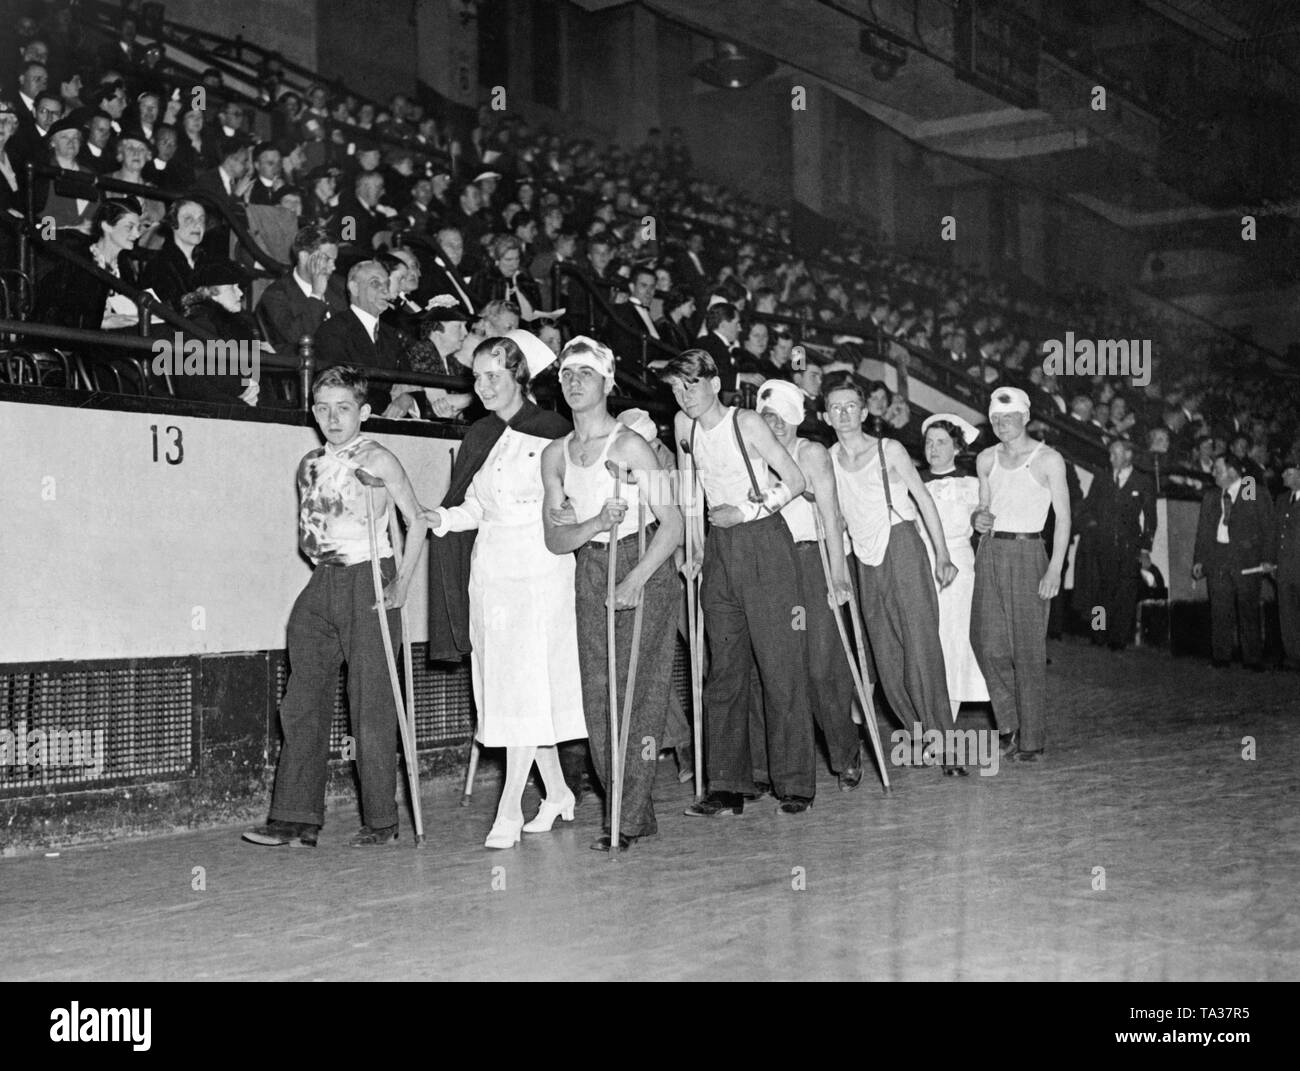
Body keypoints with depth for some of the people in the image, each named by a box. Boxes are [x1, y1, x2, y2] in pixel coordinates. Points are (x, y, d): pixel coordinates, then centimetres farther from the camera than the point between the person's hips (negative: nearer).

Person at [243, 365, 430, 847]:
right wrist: (318, 557, 9)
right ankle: (296, 819, 5)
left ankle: (381, 821, 7)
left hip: (368, 583, -6)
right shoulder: (310, 464, 13)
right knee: (302, 704, 1)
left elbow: (417, 520, -4)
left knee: (370, 707, -2)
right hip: (321, 585, 6)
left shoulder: (377, 460, -4)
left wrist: (402, 584, -8)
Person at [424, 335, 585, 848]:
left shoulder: (552, 432, -3)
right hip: (489, 567, 6)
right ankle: (556, 790, 22)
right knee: (503, 684, 7)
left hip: (539, 566, -6)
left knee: (527, 683, -9)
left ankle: (509, 809, -8)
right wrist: (441, 517, -2)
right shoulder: (479, 438, 14)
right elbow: (474, 507, 14)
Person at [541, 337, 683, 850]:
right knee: (597, 694, 3)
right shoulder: (555, 455, 7)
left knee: (635, 691, -6)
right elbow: (555, 538, 4)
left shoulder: (630, 446, -10)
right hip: (591, 573, 6)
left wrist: (636, 580, -20)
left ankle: (629, 819, -1)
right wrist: (597, 524, -16)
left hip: (644, 569, -6)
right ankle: (634, 813, 13)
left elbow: (672, 524, -13)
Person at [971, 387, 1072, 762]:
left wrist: (1055, 570, -13)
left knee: (1028, 649, -3)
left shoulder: (1048, 459, -3)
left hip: (1027, 552, -4)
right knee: (988, 643, -2)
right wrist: (978, 518, -3)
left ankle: (1032, 740, 6)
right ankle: (1010, 724, 16)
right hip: (990, 551, 5)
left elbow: (1063, 517, -5)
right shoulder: (986, 459, 11)